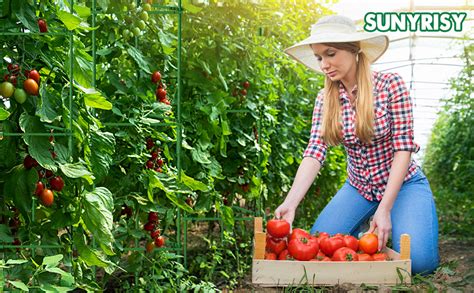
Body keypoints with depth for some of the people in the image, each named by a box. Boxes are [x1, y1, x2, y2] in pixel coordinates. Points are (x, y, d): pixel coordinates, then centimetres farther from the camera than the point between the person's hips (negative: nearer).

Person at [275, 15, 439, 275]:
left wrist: (384, 209, -25)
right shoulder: (325, 99, -5)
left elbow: (404, 148, -19)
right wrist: (290, 203, -32)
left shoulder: (390, 84, -17)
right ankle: (360, 233, 17)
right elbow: (315, 152, -15)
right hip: (359, 187, 4)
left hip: (402, 183, -3)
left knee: (417, 260, -25)